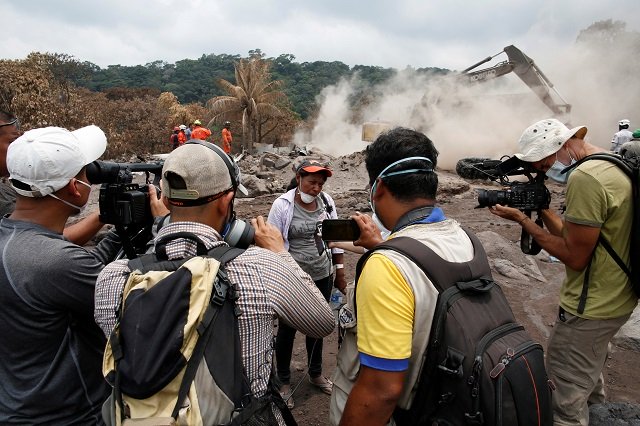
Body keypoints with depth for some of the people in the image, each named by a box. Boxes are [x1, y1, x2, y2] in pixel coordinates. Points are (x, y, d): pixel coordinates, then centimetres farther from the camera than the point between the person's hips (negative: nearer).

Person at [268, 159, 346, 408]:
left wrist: (340, 272, 10)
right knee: (287, 329, 11)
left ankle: (315, 373, 42)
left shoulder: (326, 201, -2)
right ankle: (284, 381, 32)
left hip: (322, 276, 4)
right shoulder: (282, 205, -15)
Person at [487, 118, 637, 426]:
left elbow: (575, 256, -23)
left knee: (568, 395, 5)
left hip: (591, 306, -10)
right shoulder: (613, 163, 5)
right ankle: (591, 398, 57)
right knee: (590, 357, 34)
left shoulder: (585, 177, -26)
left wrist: (522, 219, -17)